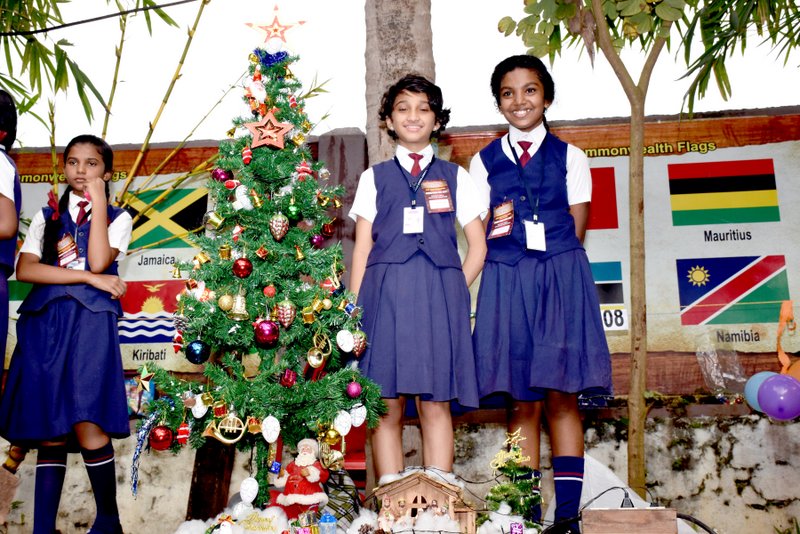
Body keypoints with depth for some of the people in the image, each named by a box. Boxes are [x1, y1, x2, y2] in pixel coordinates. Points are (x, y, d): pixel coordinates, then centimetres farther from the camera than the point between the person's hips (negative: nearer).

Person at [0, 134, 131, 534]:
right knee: (48, 430, 0)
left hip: (90, 323, -3)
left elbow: (99, 262, -8)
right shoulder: (46, 216, 18)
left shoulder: (117, 217, 12)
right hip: (45, 323, 3)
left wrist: (98, 200, -4)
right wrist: (89, 278, -8)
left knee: (88, 426, -14)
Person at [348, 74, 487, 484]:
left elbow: (478, 246, 13)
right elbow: (361, 250, 10)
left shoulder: (454, 177, 15)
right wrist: (354, 312, 1)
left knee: (436, 404, -2)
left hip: (440, 296, 0)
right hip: (385, 294, 0)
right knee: (386, 407, -2)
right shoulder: (374, 178, 15)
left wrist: (454, 292, 1)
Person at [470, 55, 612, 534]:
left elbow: (576, 230, 4)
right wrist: (497, 226, -9)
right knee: (522, 401, 1)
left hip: (561, 280, -1)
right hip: (507, 284, 1)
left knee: (562, 398, -4)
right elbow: (480, 236, 11)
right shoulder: (485, 162, 13)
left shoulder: (569, 157, 8)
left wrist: (512, 229, -3)